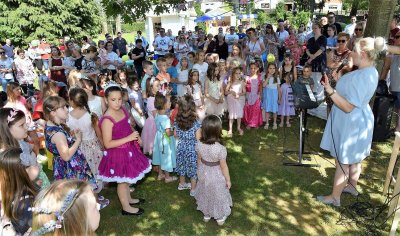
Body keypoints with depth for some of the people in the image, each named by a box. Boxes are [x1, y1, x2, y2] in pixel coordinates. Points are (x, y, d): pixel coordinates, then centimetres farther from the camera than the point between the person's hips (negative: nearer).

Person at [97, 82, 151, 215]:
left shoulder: (122, 110, -4)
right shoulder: (107, 120, -28)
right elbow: (108, 144, -27)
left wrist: (136, 136, -1)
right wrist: (129, 138, -28)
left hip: (128, 150, 8)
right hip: (118, 154, -8)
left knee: (127, 178, 26)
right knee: (122, 180, 11)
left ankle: (128, 199, 48)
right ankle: (126, 208, 31)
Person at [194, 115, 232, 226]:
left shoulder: (199, 144, -21)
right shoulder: (220, 149, -33)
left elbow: (199, 160, -3)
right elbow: (223, 166, -20)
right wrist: (228, 180, -3)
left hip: (204, 174, 4)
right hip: (217, 176, -3)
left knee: (205, 194, 28)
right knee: (218, 196, 23)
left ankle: (206, 215, 52)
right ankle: (220, 217, 47)